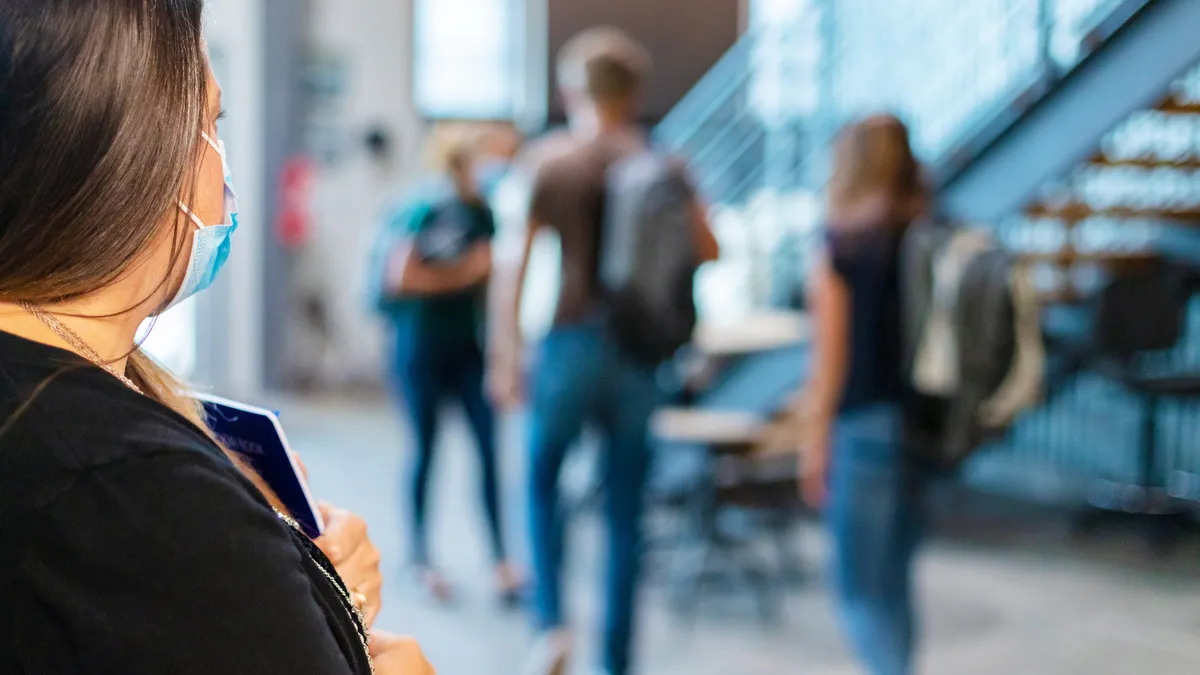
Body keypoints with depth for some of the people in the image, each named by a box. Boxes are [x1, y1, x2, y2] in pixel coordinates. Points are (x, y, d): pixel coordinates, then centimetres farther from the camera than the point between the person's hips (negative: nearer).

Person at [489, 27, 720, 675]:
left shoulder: (553, 166, -2)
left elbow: (513, 265, -6)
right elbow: (709, 252, 12)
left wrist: (506, 355, -2)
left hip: (572, 342, -1)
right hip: (638, 354, 2)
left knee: (542, 480, 19)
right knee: (625, 511, 10)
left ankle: (552, 621, 2)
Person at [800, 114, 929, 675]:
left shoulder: (844, 245, -9)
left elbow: (831, 356, -8)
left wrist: (816, 443, 0)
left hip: (868, 424, -5)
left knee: (859, 589, 3)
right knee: (894, 579, 19)